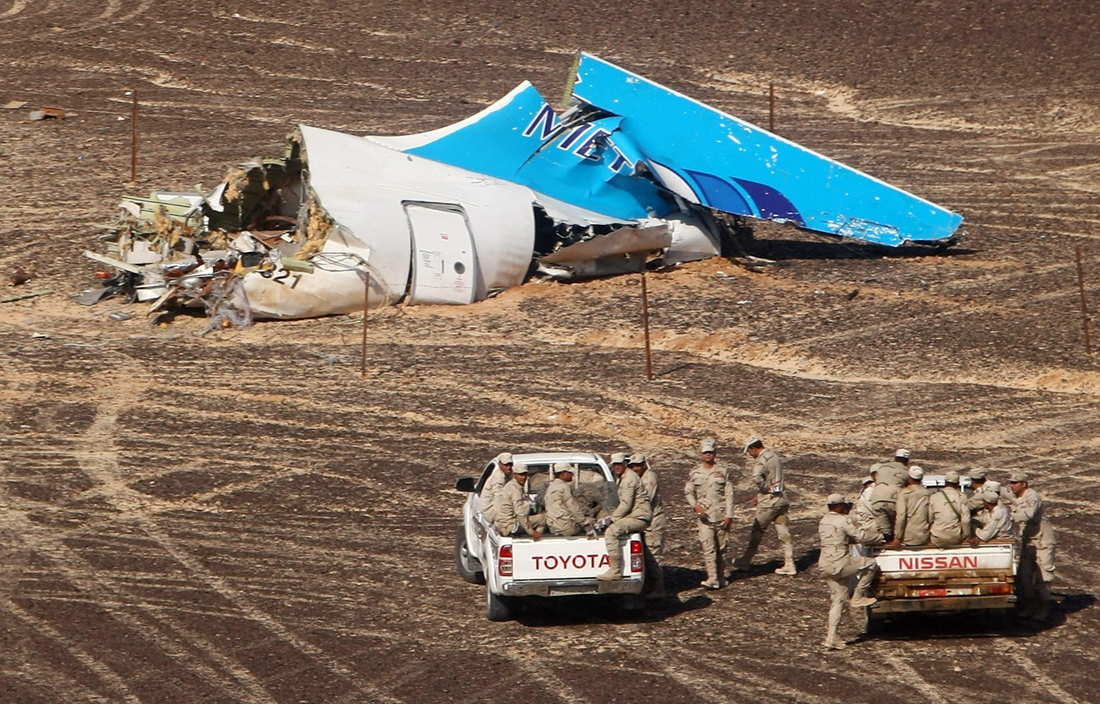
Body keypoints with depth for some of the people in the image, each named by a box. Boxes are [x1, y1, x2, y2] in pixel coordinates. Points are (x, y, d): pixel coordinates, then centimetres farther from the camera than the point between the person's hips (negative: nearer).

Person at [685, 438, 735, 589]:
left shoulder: (722, 472, 4)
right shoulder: (695, 473, 7)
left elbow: (729, 494, 2)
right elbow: (688, 492, 7)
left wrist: (729, 515, -5)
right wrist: (696, 506, -11)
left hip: (721, 515, 0)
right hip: (704, 515, 0)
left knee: (721, 547, 7)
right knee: (708, 547, -11)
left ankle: (721, 577, 18)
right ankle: (712, 578, -15)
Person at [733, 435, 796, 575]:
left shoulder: (761, 461, -16)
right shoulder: (775, 457, 11)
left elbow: (756, 478, -35)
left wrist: (766, 489, -16)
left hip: (768, 502, -7)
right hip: (782, 500, 7)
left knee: (756, 532, 5)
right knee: (784, 533, 9)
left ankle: (744, 563, 16)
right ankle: (789, 565, 9)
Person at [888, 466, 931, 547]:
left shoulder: (904, 493, -6)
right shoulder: (928, 494, 5)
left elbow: (901, 516, -11)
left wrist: (897, 538, -9)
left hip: (908, 538, -4)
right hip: (924, 539, 4)